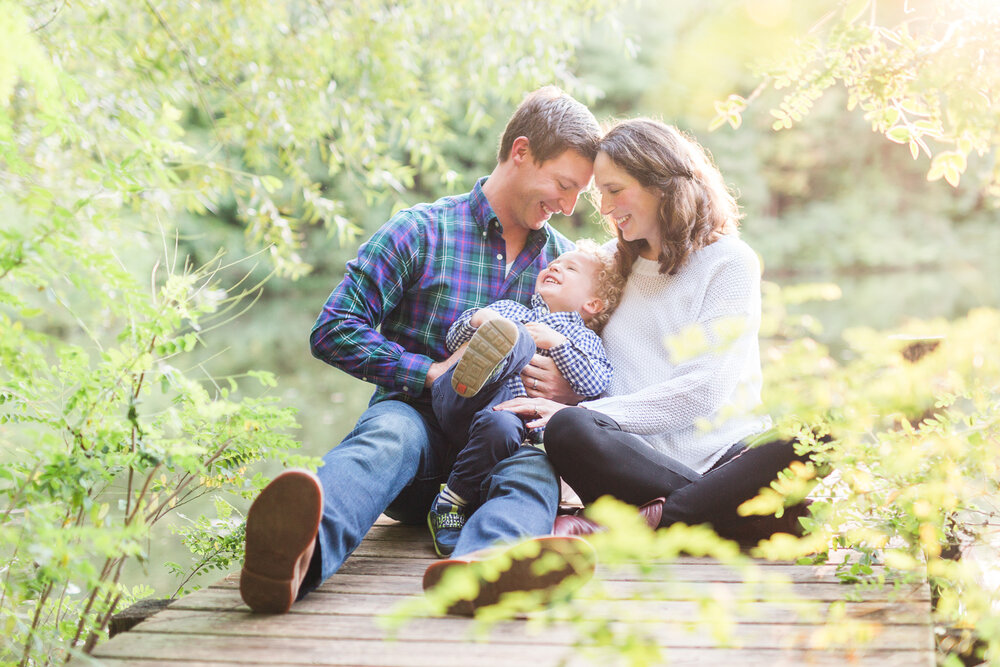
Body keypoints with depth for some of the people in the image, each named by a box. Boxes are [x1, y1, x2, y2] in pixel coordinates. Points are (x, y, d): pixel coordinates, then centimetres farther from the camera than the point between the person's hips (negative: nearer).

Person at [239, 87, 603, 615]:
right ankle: (297, 556, -72)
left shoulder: (564, 259, 18)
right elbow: (334, 329, -4)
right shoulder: (422, 231, 4)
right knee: (389, 434, -39)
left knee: (535, 470, -35)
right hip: (421, 417, -2)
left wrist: (569, 387, -3)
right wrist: (432, 372, -13)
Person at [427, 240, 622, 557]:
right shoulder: (508, 309, 35)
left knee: (502, 426, -39)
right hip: (457, 403, 1)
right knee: (520, 340, -25)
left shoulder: (583, 339, 25)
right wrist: (476, 320, 3)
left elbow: (595, 385, 3)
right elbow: (454, 340, 24)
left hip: (512, 411, -1)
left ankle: (452, 503, -28)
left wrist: (555, 342, -3)